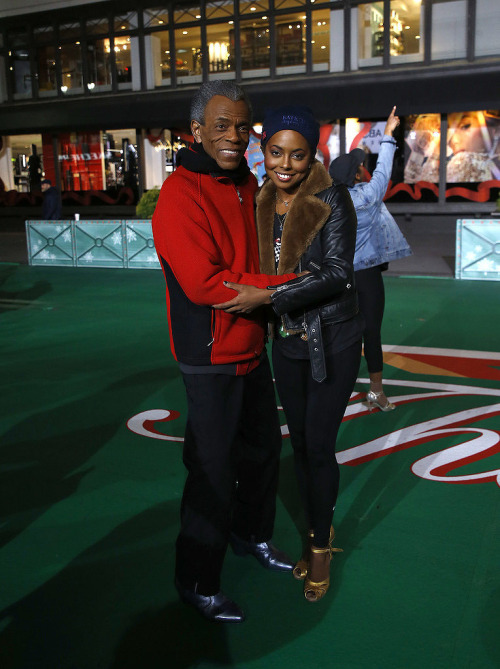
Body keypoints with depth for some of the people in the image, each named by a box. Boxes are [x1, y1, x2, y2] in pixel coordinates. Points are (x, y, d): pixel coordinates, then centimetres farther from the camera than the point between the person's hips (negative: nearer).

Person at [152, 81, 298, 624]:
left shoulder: (247, 184, 8)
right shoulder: (180, 194, -19)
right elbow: (205, 284, -26)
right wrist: (284, 285, -20)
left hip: (252, 349, 9)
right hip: (211, 359, -8)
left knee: (263, 447, 22)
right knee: (214, 470, 1)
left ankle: (251, 534, 47)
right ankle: (196, 582, 22)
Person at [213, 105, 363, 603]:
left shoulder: (331, 199, -14)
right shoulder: (261, 204, 3)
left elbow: (337, 273, -21)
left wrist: (267, 296, -26)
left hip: (333, 341, -5)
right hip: (287, 341, 5)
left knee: (319, 444, 0)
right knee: (299, 442, 14)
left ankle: (322, 544, 22)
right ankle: (314, 530, 34)